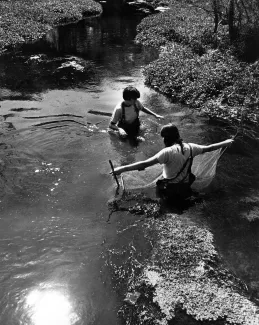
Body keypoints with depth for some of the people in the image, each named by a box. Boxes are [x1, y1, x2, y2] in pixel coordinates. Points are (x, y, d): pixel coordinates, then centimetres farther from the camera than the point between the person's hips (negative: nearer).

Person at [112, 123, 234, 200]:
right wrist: (226, 143, 24)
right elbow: (208, 148, 6)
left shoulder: (168, 152, -25)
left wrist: (122, 169, -33)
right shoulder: (190, 147, -8)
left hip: (170, 189, -6)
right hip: (185, 188, 6)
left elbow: (145, 163, -32)